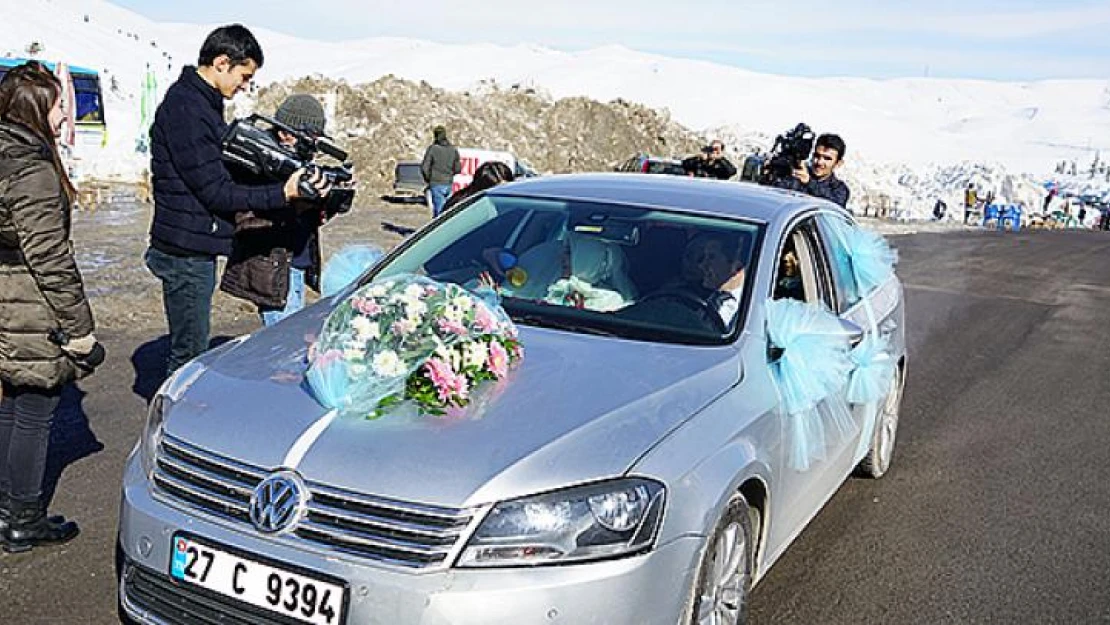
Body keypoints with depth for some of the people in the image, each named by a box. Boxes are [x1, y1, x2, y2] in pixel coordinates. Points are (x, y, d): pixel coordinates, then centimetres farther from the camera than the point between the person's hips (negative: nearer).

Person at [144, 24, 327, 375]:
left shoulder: (203, 103, 13)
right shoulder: (185, 110, -19)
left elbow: (224, 171, 14)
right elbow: (215, 192, -21)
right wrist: (283, 195, -21)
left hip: (197, 251, 10)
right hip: (186, 254, -10)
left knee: (192, 350, 18)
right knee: (189, 356, -2)